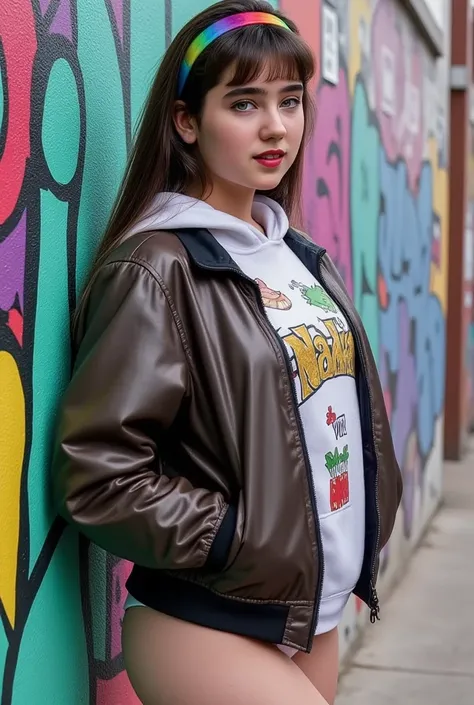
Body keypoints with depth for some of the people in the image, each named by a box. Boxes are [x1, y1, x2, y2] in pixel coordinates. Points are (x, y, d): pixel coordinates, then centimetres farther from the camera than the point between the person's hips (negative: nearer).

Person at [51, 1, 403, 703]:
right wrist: (246, 543, -19)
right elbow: (98, 475, -18)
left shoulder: (303, 260, 9)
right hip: (208, 625, -7)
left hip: (319, 610, 7)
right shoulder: (155, 269, -14)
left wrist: (374, 518, 7)